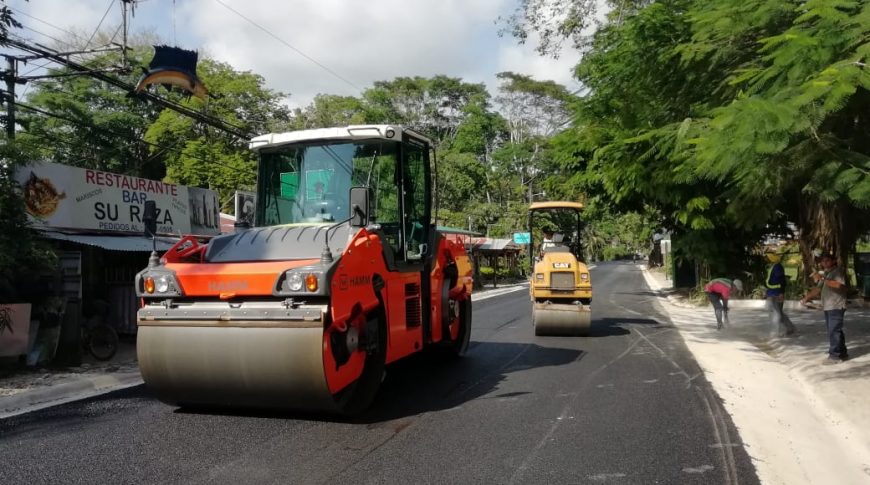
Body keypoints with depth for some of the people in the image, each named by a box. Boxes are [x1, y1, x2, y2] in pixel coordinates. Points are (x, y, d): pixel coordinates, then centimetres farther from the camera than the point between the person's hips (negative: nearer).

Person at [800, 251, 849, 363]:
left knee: (834, 331, -9)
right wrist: (806, 298, 9)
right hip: (827, 307, 9)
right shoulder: (824, 274, 19)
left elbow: (838, 284, -26)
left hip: (836, 307, -9)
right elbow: (817, 289, 20)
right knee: (835, 331, 15)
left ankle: (835, 355, -6)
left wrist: (822, 279, -27)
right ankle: (842, 353, 24)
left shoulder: (838, 271, -8)